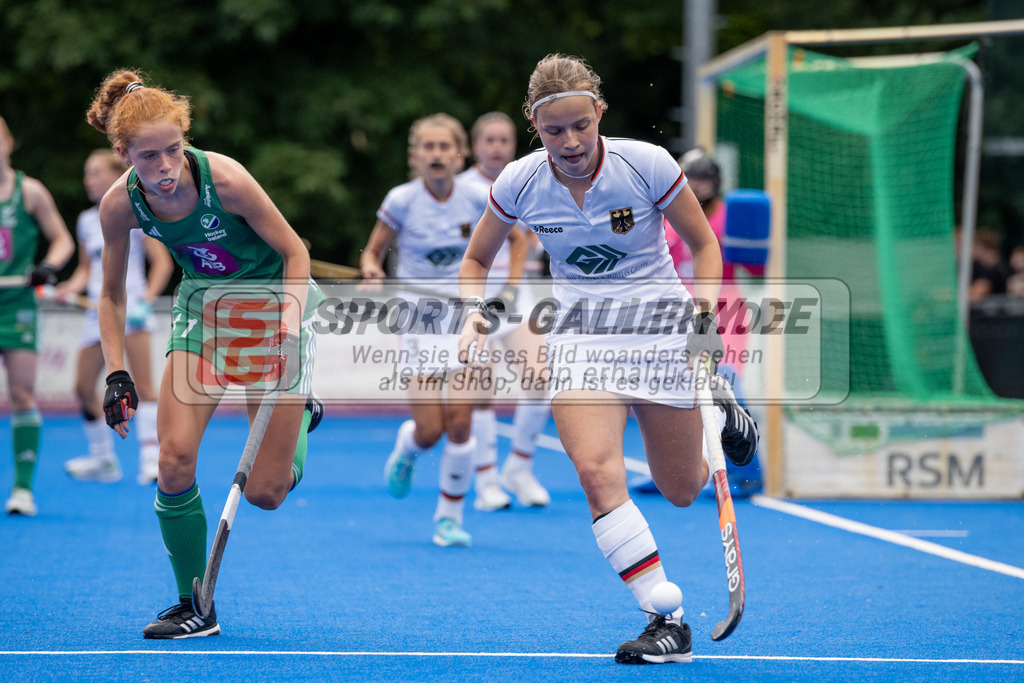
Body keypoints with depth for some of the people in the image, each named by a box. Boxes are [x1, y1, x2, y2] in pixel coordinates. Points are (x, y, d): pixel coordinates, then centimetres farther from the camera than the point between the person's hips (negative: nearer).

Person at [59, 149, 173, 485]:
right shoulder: (87, 220, 15)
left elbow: (162, 262, -4)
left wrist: (147, 298, -17)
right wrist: (71, 286, 2)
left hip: (130, 304, -6)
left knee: (142, 384, -15)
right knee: (83, 386, 4)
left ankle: (151, 459, -18)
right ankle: (103, 460, 16)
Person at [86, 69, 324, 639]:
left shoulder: (223, 179, -29)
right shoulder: (121, 204, -17)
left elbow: (295, 253, -15)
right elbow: (112, 295, 0)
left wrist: (290, 324, -27)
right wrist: (117, 374, -8)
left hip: (274, 302, -3)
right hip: (203, 308, 3)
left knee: (265, 493, -6)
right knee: (174, 462, -14)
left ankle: (299, 412, 28)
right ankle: (196, 608, 1)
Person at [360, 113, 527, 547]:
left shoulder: (477, 200, -4)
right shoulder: (402, 200, -7)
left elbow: (516, 237, 14)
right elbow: (372, 253, 2)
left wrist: (514, 279, 0)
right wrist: (371, 272, -20)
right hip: (420, 316, -1)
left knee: (459, 422, -13)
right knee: (429, 431, -7)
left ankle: (450, 517, 5)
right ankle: (406, 448, 33)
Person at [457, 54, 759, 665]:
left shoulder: (648, 164, -15)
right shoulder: (520, 183, -9)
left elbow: (703, 244, -1)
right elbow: (477, 259, 9)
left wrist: (706, 317, -12)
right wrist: (475, 315, -10)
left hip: (660, 322, -1)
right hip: (580, 332, 1)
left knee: (682, 491, 6)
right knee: (595, 470, -23)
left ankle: (719, 408, 41)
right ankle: (668, 619, -15)